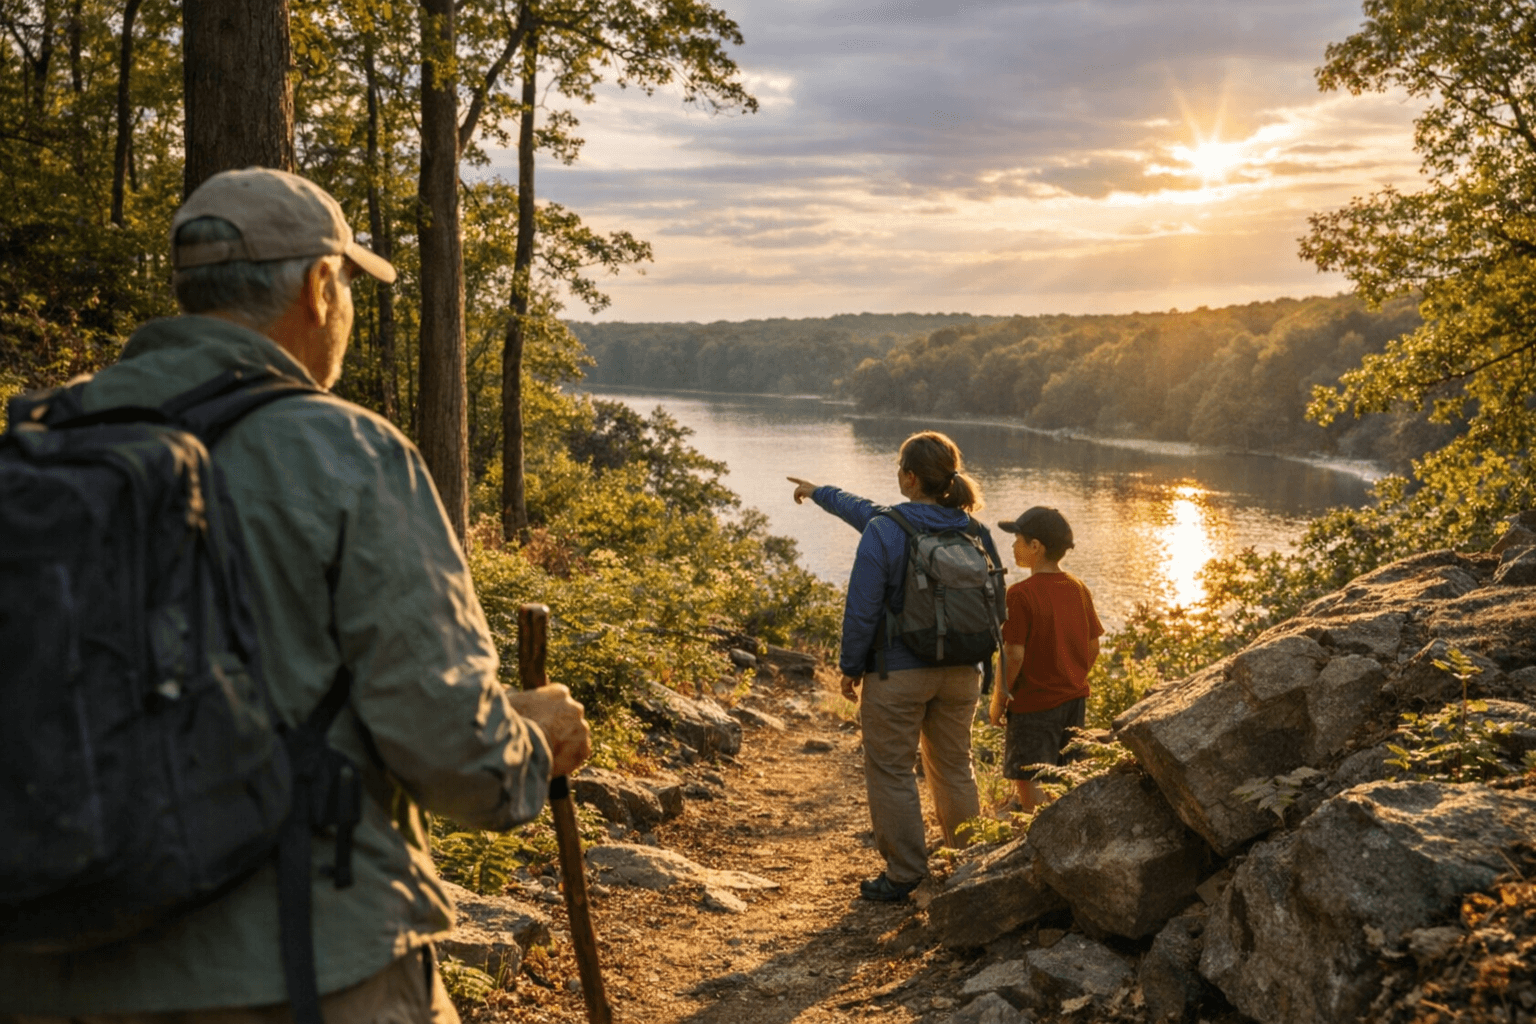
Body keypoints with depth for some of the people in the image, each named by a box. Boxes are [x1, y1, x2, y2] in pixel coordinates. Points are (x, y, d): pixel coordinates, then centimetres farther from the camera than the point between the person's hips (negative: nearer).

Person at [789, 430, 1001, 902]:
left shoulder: (883, 532, -16)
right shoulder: (974, 531, 3)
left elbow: (862, 609, -15)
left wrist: (850, 668, -1)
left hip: (898, 673, -6)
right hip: (961, 673, 6)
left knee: (891, 772, 6)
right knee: (955, 768, 18)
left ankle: (904, 875, 11)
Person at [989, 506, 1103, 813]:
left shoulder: (1022, 594, -18)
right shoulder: (1078, 588, 3)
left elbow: (1014, 655, -19)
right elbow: (1093, 647, 8)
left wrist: (999, 699, -7)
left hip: (1034, 705, -7)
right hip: (1075, 699, 7)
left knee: (1029, 782, -1)